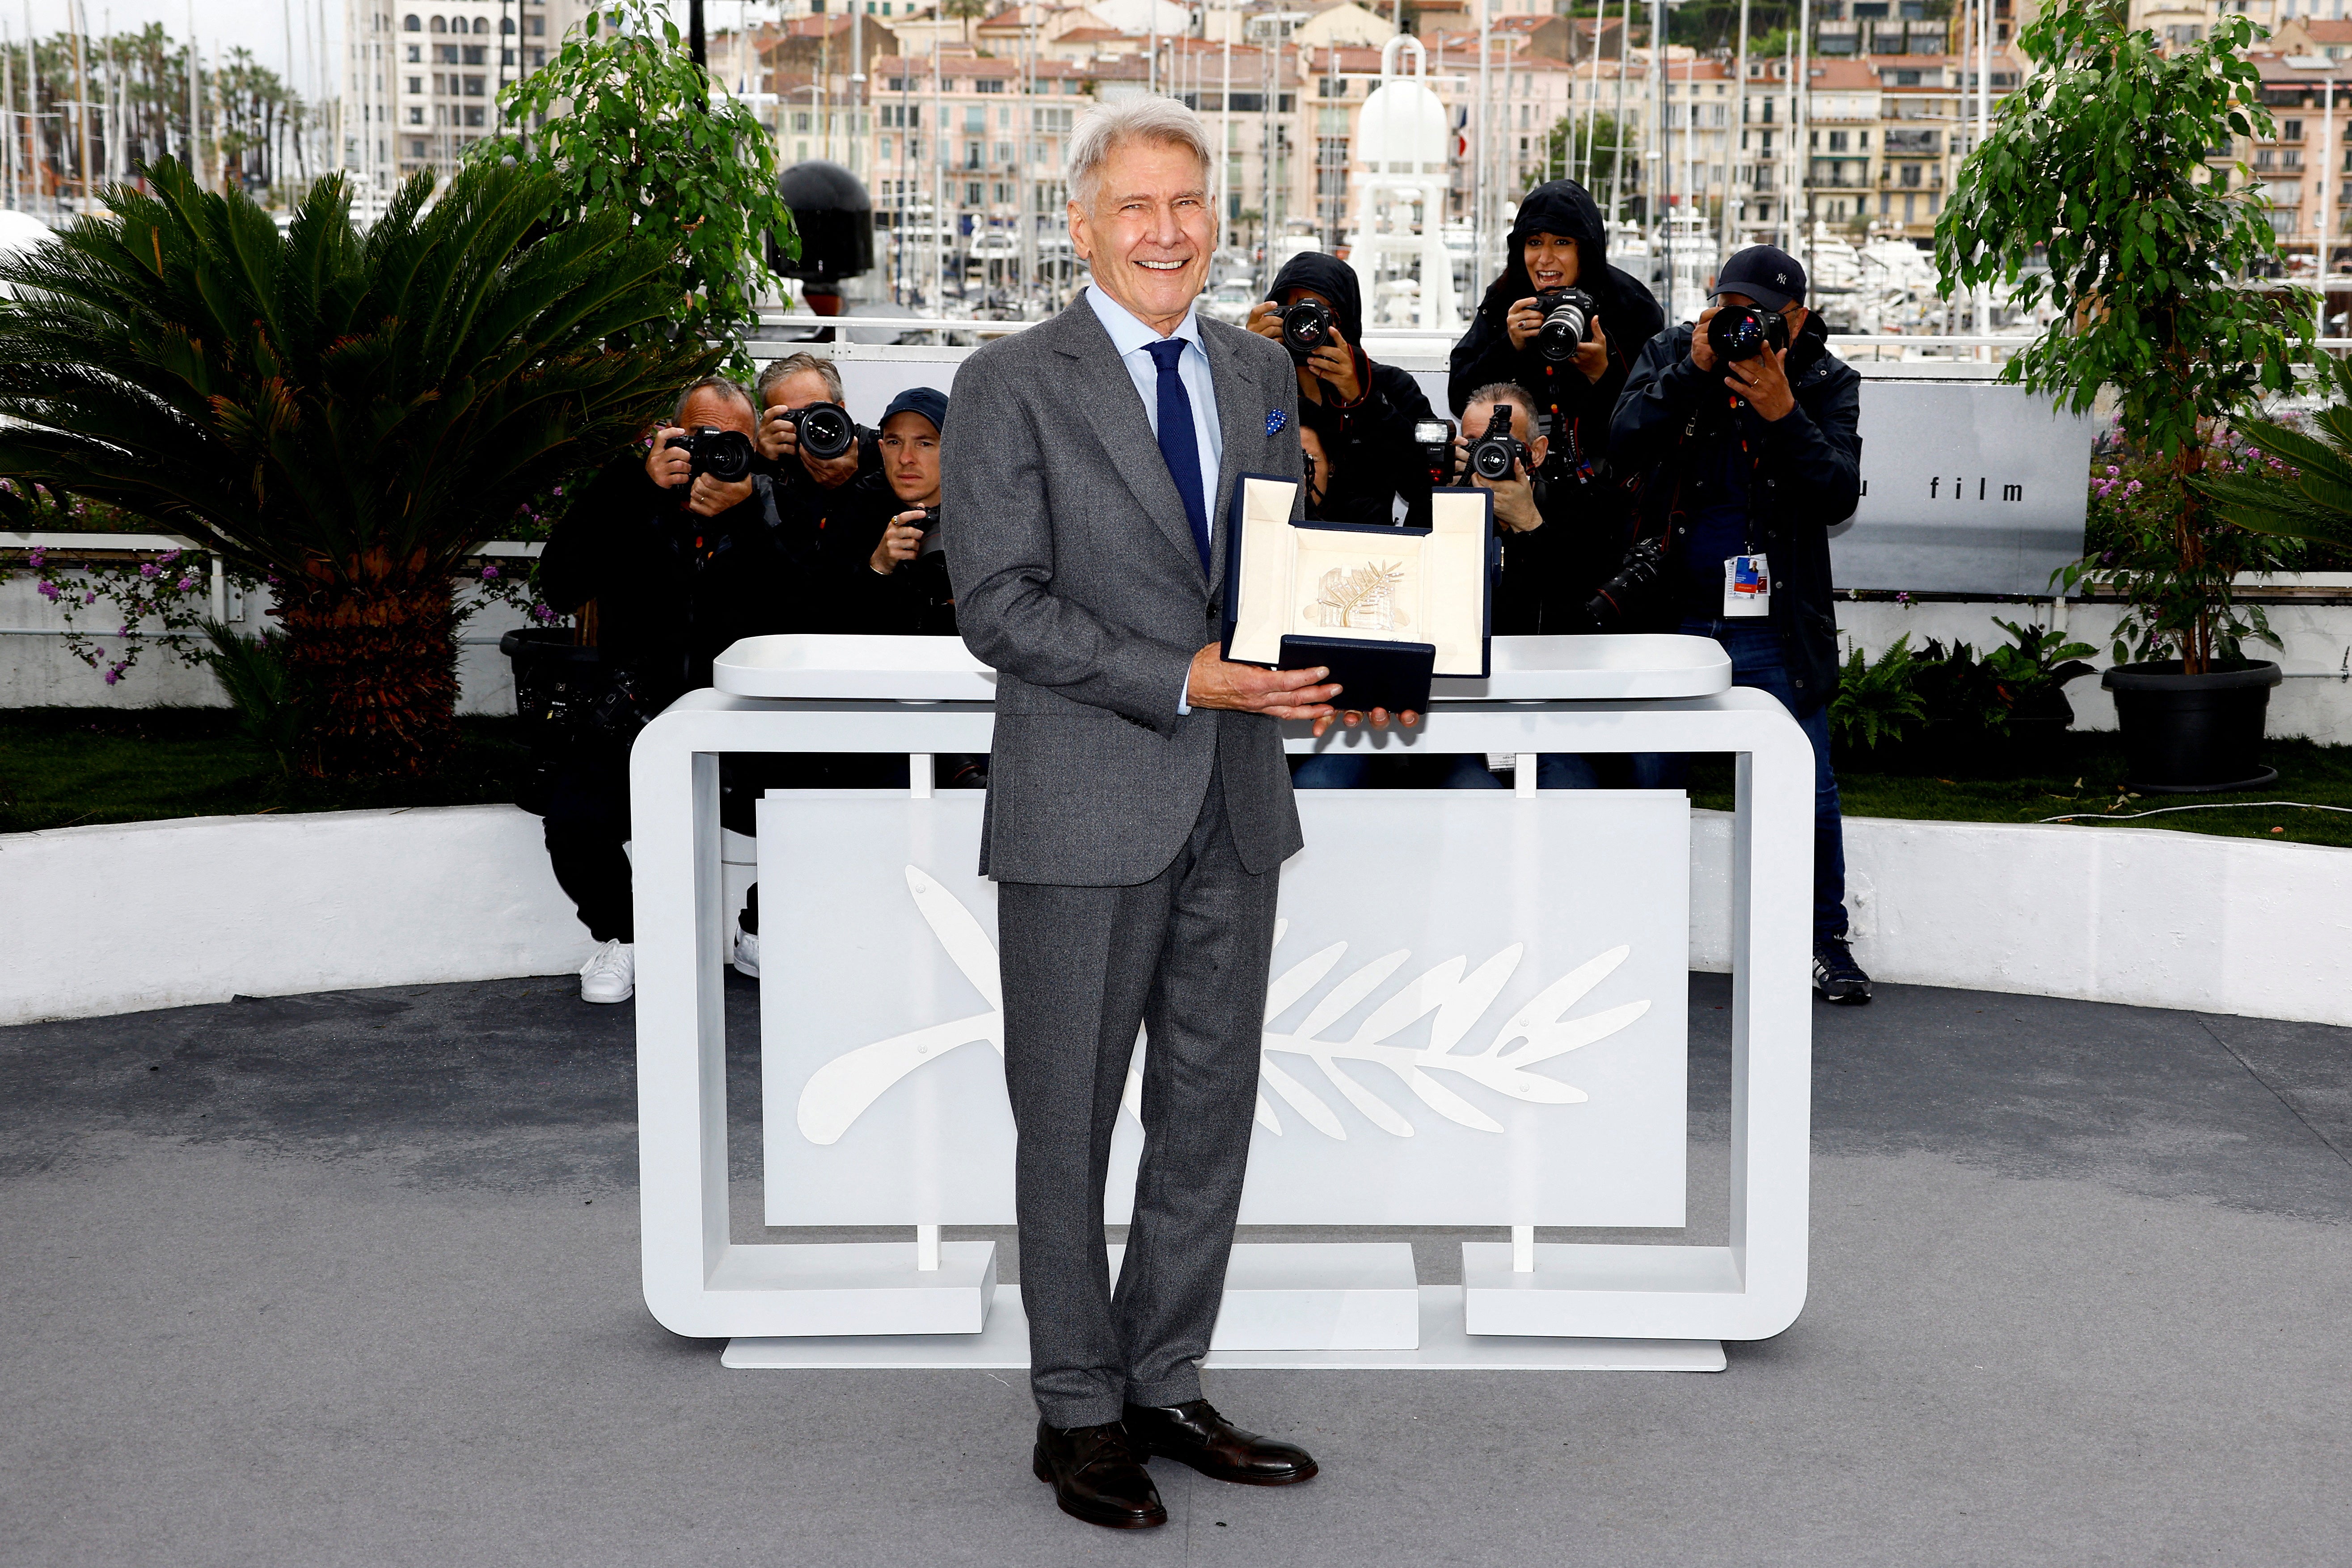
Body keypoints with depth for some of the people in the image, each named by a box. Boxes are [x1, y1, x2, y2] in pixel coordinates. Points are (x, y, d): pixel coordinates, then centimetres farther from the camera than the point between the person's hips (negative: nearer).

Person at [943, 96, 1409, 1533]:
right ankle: (1078, 1413, 20)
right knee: (1071, 1121, 6)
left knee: (1210, 1112, 13)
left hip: (1236, 805, 6)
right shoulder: (1010, 386, -6)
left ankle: (1167, 1387, 28)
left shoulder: (1261, 371, 11)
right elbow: (998, 604, -13)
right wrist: (1184, 683, -21)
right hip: (1086, 813, -5)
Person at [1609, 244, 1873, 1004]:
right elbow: (1628, 438, -10)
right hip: (1674, 611, 1)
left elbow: (1839, 495, -9)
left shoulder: (1826, 380, 2)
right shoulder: (1670, 353, 6)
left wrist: (1784, 415, -21)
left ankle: (1825, 941, 17)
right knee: (1651, 780, 4)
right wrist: (1693, 371, -20)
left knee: (1809, 790, 2)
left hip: (1776, 621, -1)